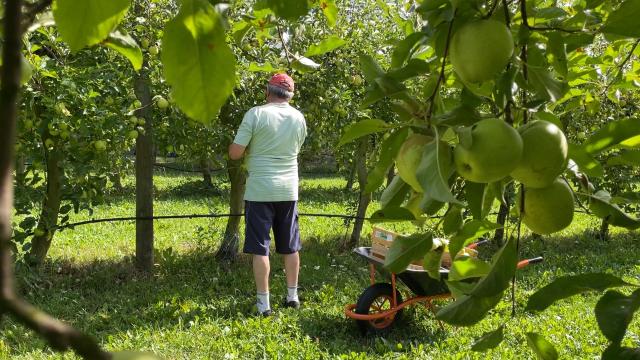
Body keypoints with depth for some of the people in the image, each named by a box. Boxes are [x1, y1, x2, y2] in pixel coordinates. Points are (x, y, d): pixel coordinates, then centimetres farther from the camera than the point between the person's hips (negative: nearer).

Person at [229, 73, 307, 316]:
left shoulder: (256, 114, -10)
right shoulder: (299, 118, 4)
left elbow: (235, 153, -10)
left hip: (260, 191, -4)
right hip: (288, 191, 4)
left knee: (260, 248, 2)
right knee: (290, 247, 15)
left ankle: (264, 303, 3)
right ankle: (292, 296, 24)